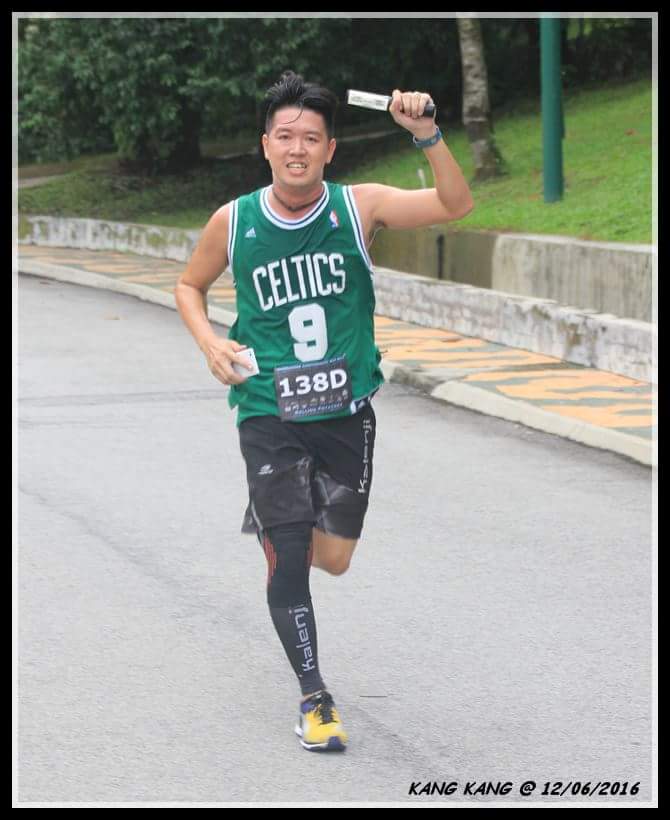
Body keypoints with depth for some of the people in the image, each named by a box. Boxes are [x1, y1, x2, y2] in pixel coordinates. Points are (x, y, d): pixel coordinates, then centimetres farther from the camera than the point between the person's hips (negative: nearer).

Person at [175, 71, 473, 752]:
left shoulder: (358, 207, -7)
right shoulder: (233, 222, -5)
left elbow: (455, 205, -18)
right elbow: (189, 285, 13)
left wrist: (426, 135, -32)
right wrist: (210, 343, -6)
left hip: (347, 410, 1)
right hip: (269, 414, -1)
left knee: (333, 558, 8)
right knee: (288, 559, -9)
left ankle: (271, 520, 44)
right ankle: (313, 697, 4)